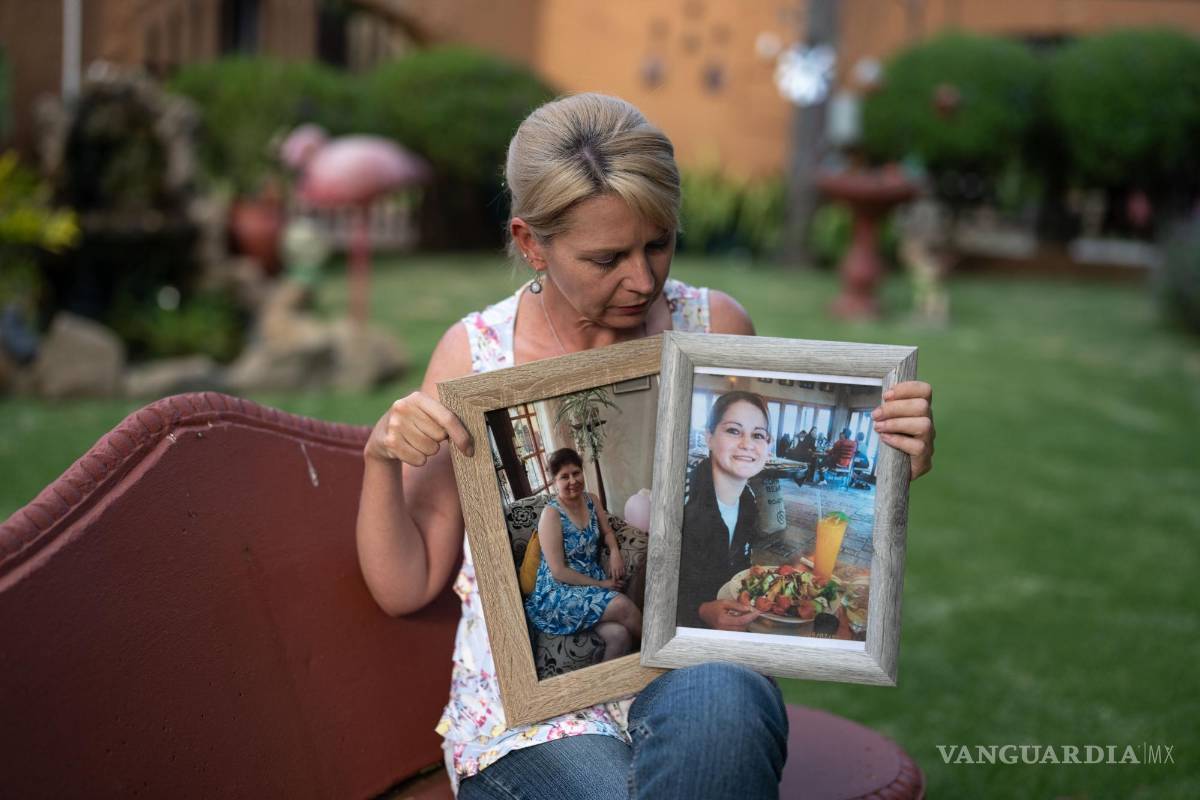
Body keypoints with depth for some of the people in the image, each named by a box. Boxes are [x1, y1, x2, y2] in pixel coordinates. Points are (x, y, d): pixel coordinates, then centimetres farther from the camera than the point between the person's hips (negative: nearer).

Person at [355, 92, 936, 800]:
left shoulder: (715, 327, 3)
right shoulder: (475, 352, 0)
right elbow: (405, 587, 4)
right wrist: (381, 459, -13)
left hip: (695, 670, 2)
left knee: (719, 701, -35)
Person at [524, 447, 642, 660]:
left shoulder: (591, 500, 6)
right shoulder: (551, 514, -13)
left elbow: (607, 532, 23)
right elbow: (558, 572, -15)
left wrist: (615, 552, 0)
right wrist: (600, 584, -13)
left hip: (591, 585, 6)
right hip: (558, 594, -6)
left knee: (619, 635, -27)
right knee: (623, 606, -27)